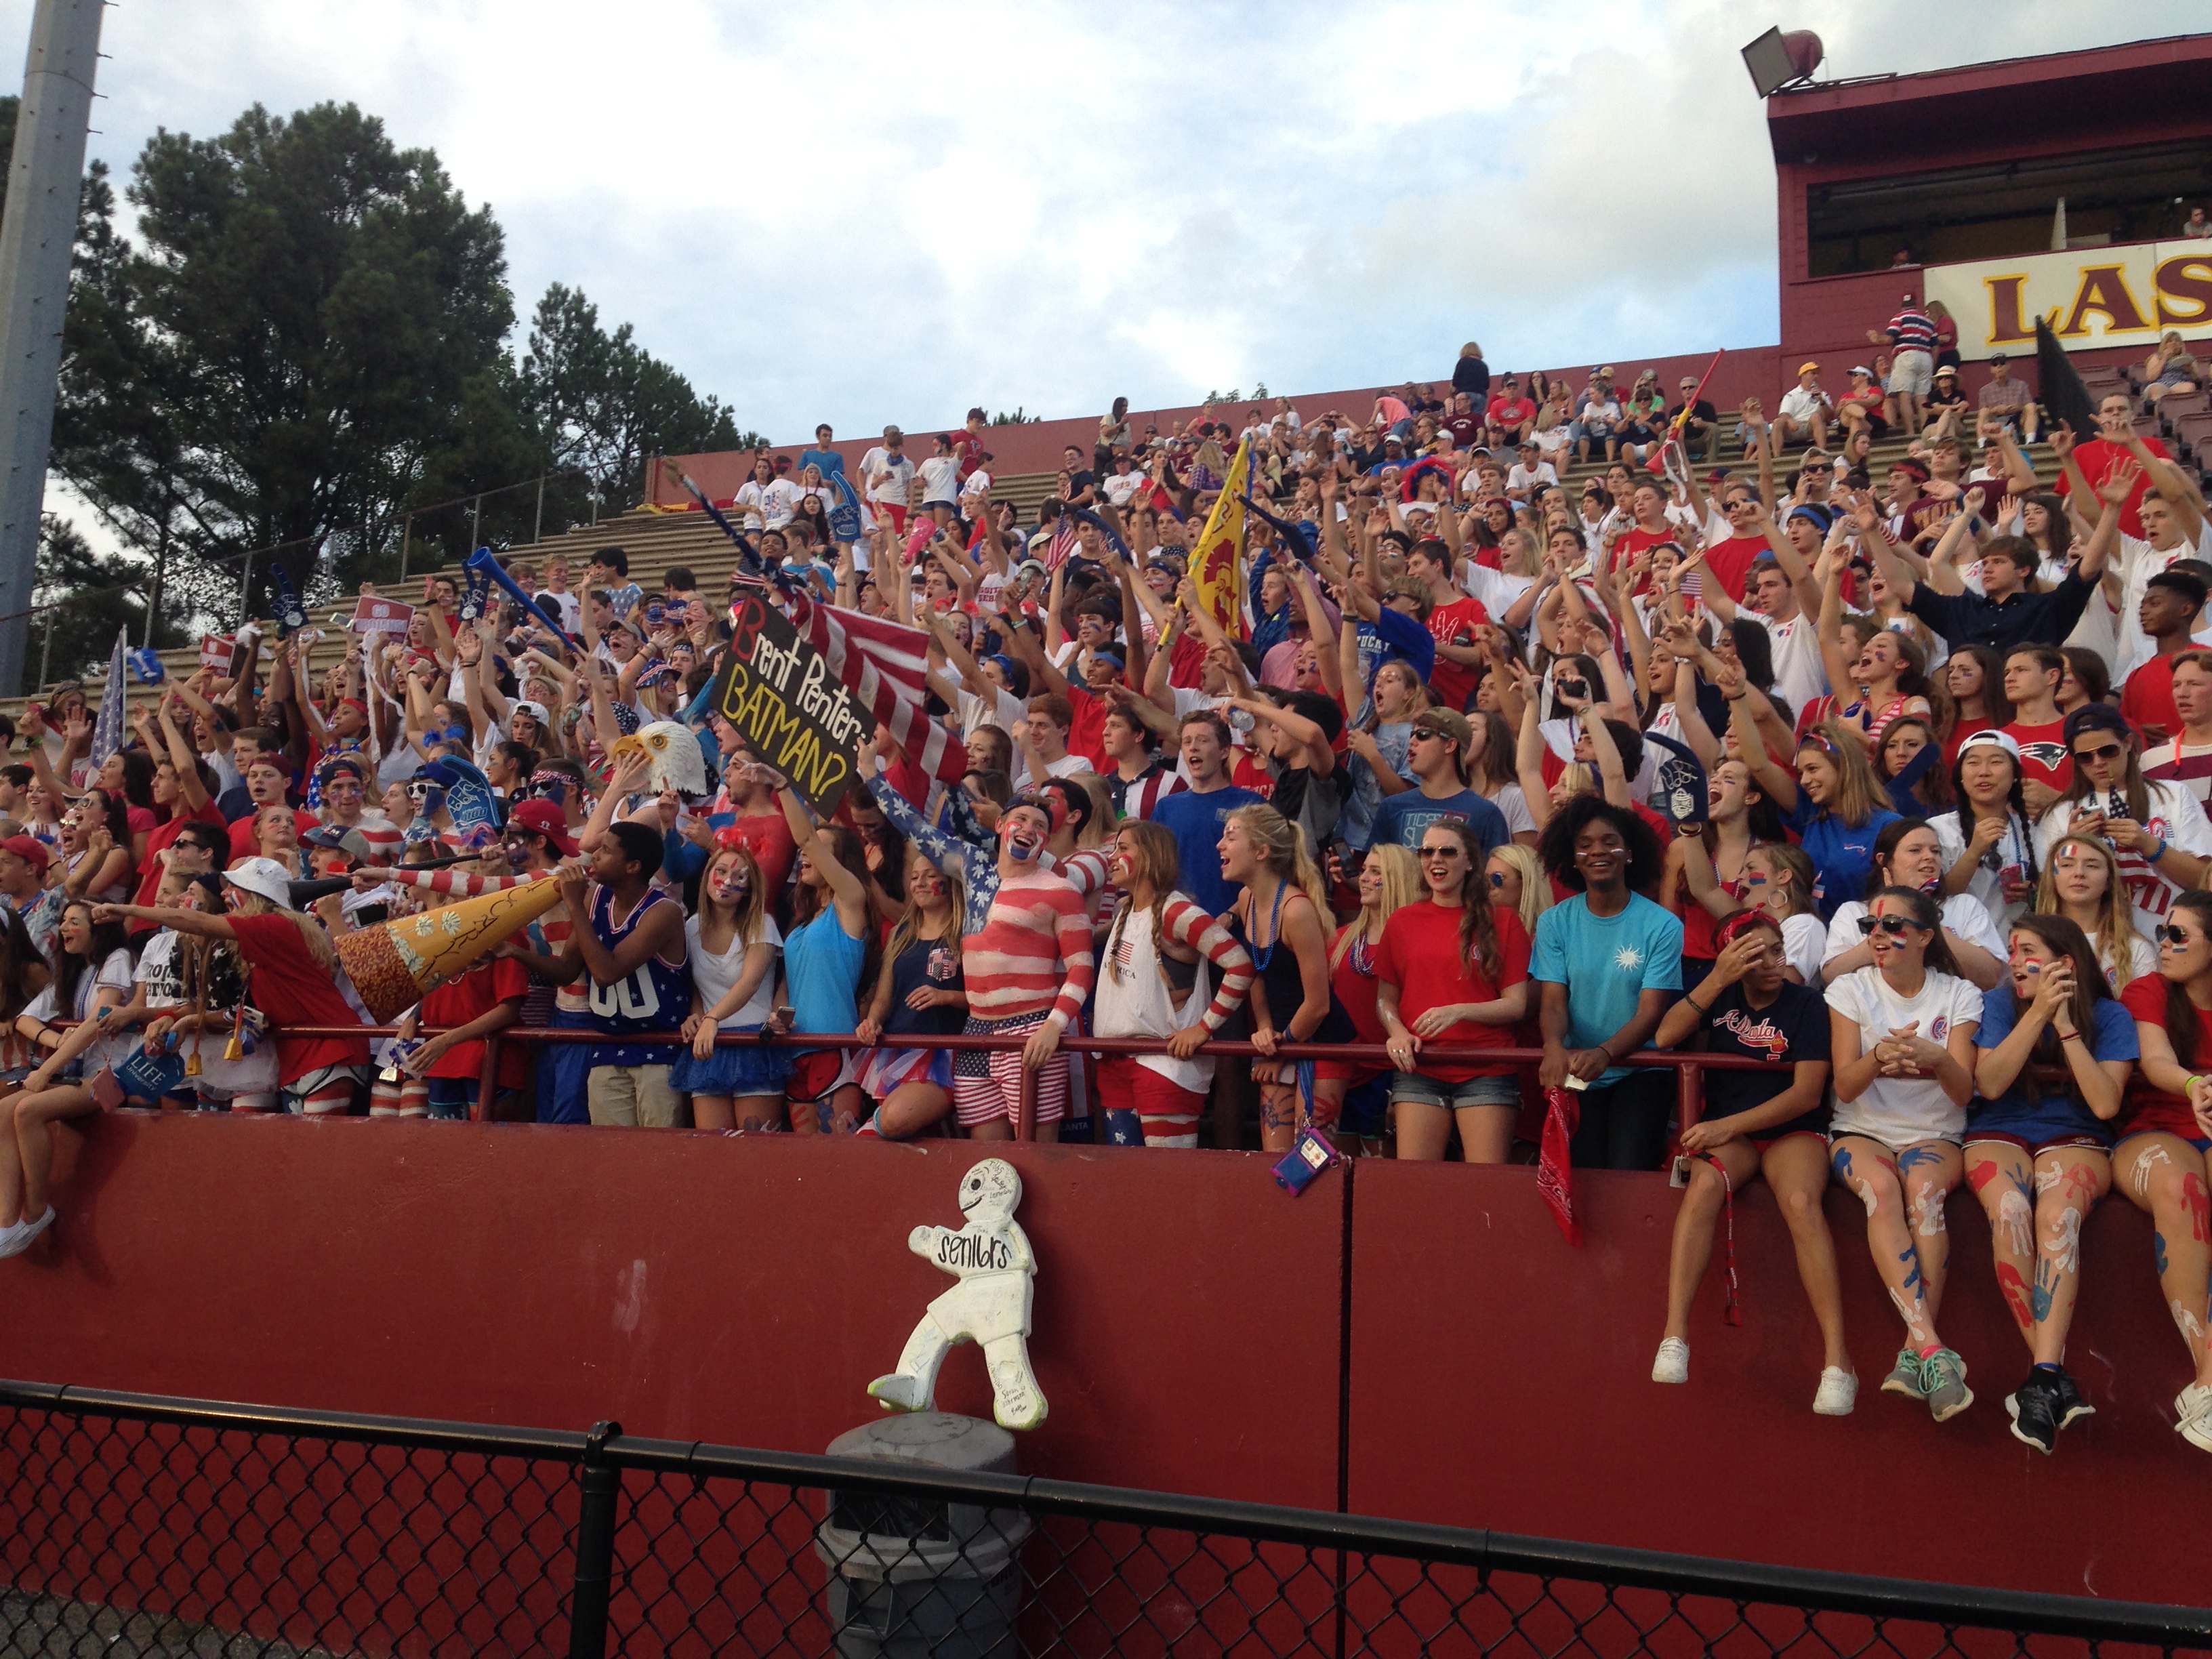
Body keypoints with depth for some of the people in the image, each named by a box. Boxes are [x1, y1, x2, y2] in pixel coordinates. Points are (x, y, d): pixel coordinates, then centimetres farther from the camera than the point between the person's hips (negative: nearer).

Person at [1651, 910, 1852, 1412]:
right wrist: (1717, 980, -14)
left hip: (1793, 1129, -1)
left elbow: (1808, 1093, -8)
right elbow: (1665, 1038, -7)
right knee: (1705, 1184, -34)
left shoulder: (1805, 1003, -1)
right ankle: (1674, 1338, -39)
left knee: (1801, 1200, -35)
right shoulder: (1721, 998, 9)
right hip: (1726, 1130, 2)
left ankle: (1837, 1360, -36)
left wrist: (1729, 1125, -16)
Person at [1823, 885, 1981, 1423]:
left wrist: (1937, 1057, -28)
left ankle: (1913, 1357, -37)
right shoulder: (1851, 990, 4)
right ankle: (1933, 1352, -43)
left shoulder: (1959, 996, 4)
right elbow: (1845, 1086, -5)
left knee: (1924, 1187, -35)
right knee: (1881, 1187, -35)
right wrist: (1878, 1057, -28)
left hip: (1934, 1134, 0)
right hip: (1861, 1130, 0)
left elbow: (1963, 1093, -5)